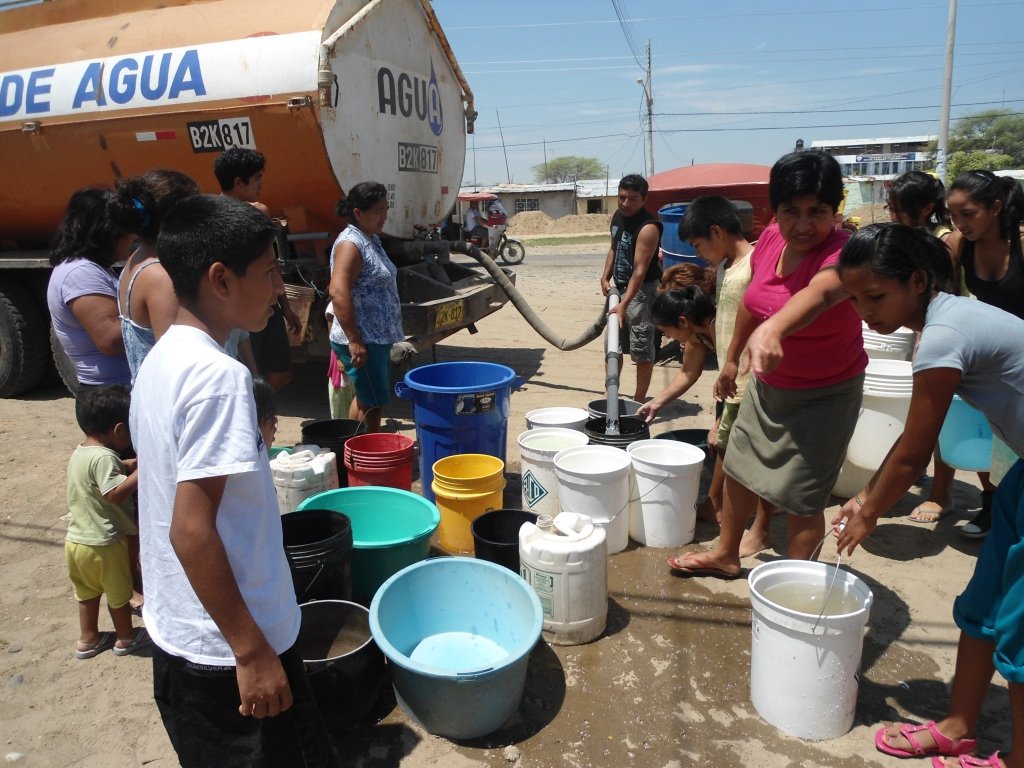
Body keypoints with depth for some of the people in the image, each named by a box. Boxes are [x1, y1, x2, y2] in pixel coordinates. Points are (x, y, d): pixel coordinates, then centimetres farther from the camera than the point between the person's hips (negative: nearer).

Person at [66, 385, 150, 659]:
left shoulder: (80, 452, 5)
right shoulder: (103, 457, -26)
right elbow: (116, 492, -34)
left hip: (75, 540, 8)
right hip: (103, 543, -8)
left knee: (87, 593, 25)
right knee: (118, 593, 13)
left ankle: (87, 639, 39)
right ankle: (126, 638, 31)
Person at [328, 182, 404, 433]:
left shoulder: (372, 238, 13)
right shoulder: (351, 243, -17)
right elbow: (338, 292, -26)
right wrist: (354, 340, -27)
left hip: (377, 337, 10)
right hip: (363, 341, -10)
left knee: (365, 398, 18)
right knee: (372, 403, -2)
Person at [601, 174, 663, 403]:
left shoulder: (648, 227, -22)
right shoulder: (618, 216, 4)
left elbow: (640, 270, -26)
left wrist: (624, 305, -31)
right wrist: (605, 277, 6)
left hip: (641, 290, -9)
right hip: (619, 288, 9)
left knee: (641, 348, -4)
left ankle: (639, 401, 5)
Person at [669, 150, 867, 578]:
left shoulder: (842, 254, -29)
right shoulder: (771, 239, -10)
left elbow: (817, 295, -53)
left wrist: (773, 329, -73)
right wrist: (732, 358, 16)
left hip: (825, 394, -7)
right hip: (768, 383, 7)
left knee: (801, 496, 0)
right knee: (737, 466, 20)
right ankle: (726, 555, 43)